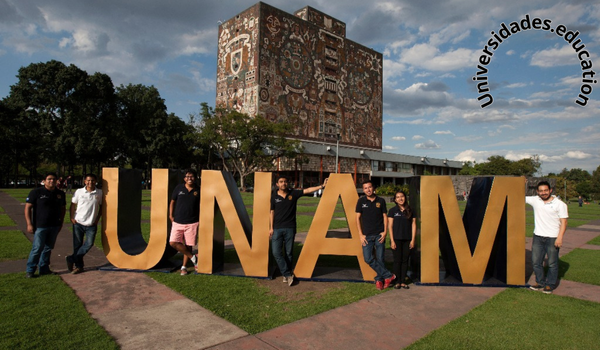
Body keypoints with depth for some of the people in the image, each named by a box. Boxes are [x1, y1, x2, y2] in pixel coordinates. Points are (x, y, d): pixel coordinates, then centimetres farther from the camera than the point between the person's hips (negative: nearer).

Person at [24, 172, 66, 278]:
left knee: (48, 248, 12)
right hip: (40, 226, -5)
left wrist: (61, 222, 13)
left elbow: (63, 208, 18)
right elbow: (28, 208, -5)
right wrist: (29, 224, -10)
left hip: (54, 226, 5)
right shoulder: (36, 192, -5)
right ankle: (30, 271, 10)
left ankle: (44, 268, 23)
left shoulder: (60, 194, 8)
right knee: (37, 248, -4)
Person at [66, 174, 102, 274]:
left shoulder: (99, 193, -1)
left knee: (89, 244, -11)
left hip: (91, 224, 0)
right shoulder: (79, 192, -1)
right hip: (78, 223, 0)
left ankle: (72, 259, 8)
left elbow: (101, 206, 10)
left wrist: (98, 218, 3)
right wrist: (72, 217, 1)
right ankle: (79, 266, 19)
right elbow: (73, 204, 8)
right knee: (77, 245, 6)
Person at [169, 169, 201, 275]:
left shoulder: (198, 190, -1)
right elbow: (172, 202, 12)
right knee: (173, 242, -8)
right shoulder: (178, 188, 1)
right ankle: (193, 258, 7)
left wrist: (200, 220, 5)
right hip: (177, 222, 2)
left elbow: (200, 206, 9)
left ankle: (184, 267, 23)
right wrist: (171, 215, 6)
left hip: (192, 223, -1)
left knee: (188, 245, 5)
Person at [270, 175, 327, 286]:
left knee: (289, 253, 6)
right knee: (276, 252, -8)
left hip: (290, 228, 0)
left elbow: (307, 190, -5)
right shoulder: (274, 196, 3)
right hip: (277, 228, 0)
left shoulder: (293, 193, 1)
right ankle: (288, 274, 4)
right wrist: (271, 228, 3)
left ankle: (286, 275, 22)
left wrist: (321, 186, -13)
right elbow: (272, 213, 6)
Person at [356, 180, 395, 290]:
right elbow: (358, 218, 3)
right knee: (368, 258, -9)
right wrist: (361, 234, -3)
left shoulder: (381, 201, 3)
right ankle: (388, 275, 5)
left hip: (379, 235, 0)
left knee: (380, 259, 2)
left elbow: (385, 216, 9)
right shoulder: (361, 201, 2)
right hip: (367, 235, 0)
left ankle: (379, 280, 21)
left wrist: (385, 232, -2)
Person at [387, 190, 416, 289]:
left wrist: (413, 240, 1)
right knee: (397, 260, 2)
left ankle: (403, 281, 17)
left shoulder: (410, 211, 5)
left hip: (407, 239, 2)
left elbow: (413, 225, 6)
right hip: (396, 239, -2)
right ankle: (397, 281, 12)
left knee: (405, 260, 7)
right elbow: (390, 226, -2)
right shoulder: (393, 210, 0)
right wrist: (392, 240, -7)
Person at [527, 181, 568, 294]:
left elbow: (563, 222, -6)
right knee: (536, 261, 9)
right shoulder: (535, 200, 5)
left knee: (552, 263, 5)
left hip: (553, 238, -4)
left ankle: (550, 284, 20)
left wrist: (560, 237, -14)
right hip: (538, 237, 4)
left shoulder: (560, 204, -4)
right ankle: (540, 282, 25)